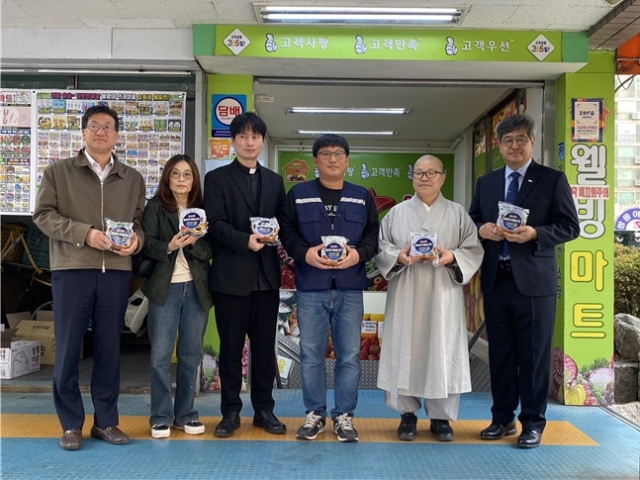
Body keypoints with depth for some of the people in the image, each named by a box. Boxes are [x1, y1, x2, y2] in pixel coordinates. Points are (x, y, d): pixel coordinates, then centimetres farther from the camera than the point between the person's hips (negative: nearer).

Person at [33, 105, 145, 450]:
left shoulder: (133, 179, 14)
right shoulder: (58, 172, 7)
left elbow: (140, 221, 13)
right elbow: (43, 215, 0)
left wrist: (136, 238, -10)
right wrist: (84, 233, -14)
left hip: (117, 272, 2)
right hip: (71, 270, -2)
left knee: (109, 348, 8)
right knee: (68, 349, 3)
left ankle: (106, 421, 19)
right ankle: (71, 424, 16)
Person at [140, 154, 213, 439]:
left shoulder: (202, 209, 8)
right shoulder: (155, 207, 1)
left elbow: (209, 250, 2)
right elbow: (146, 244, -7)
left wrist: (193, 242, -17)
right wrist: (169, 246, -25)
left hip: (196, 288, 3)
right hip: (165, 288, -2)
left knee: (191, 354, 8)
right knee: (160, 355, 0)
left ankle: (186, 414, 19)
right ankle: (161, 417, 11)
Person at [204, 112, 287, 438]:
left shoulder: (274, 180, 15)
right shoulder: (217, 178, 2)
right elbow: (216, 224, -8)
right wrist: (246, 240, -22)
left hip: (267, 275, 3)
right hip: (231, 275, -3)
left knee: (265, 346, 9)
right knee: (231, 347, 6)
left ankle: (264, 409, 21)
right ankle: (230, 412, 18)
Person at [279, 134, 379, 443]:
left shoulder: (362, 197, 12)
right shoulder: (298, 195, 7)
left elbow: (374, 233, 7)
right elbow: (286, 231, 2)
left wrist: (359, 254, -12)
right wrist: (305, 253, -15)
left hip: (350, 288, 1)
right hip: (310, 288, -1)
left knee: (349, 355, 5)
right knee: (311, 354, 6)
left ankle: (344, 416, 18)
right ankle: (314, 414, 20)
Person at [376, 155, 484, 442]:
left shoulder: (458, 214, 8)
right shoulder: (397, 213, 9)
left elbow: (474, 250, 2)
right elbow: (380, 247, 5)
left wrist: (452, 257, -17)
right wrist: (398, 256, -14)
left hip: (443, 295, 0)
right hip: (406, 296, 1)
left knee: (443, 352, 2)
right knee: (405, 351, 1)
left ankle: (441, 417, 14)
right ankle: (407, 414, 14)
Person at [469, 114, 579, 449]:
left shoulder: (553, 180, 1)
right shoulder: (485, 183, 12)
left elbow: (570, 227, -3)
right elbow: (472, 222, 15)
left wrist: (534, 234, -19)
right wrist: (481, 229, -8)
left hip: (534, 280, -4)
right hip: (495, 280, 4)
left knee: (534, 355, 3)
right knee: (500, 354, 11)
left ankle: (533, 422, 16)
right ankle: (502, 418, 24)